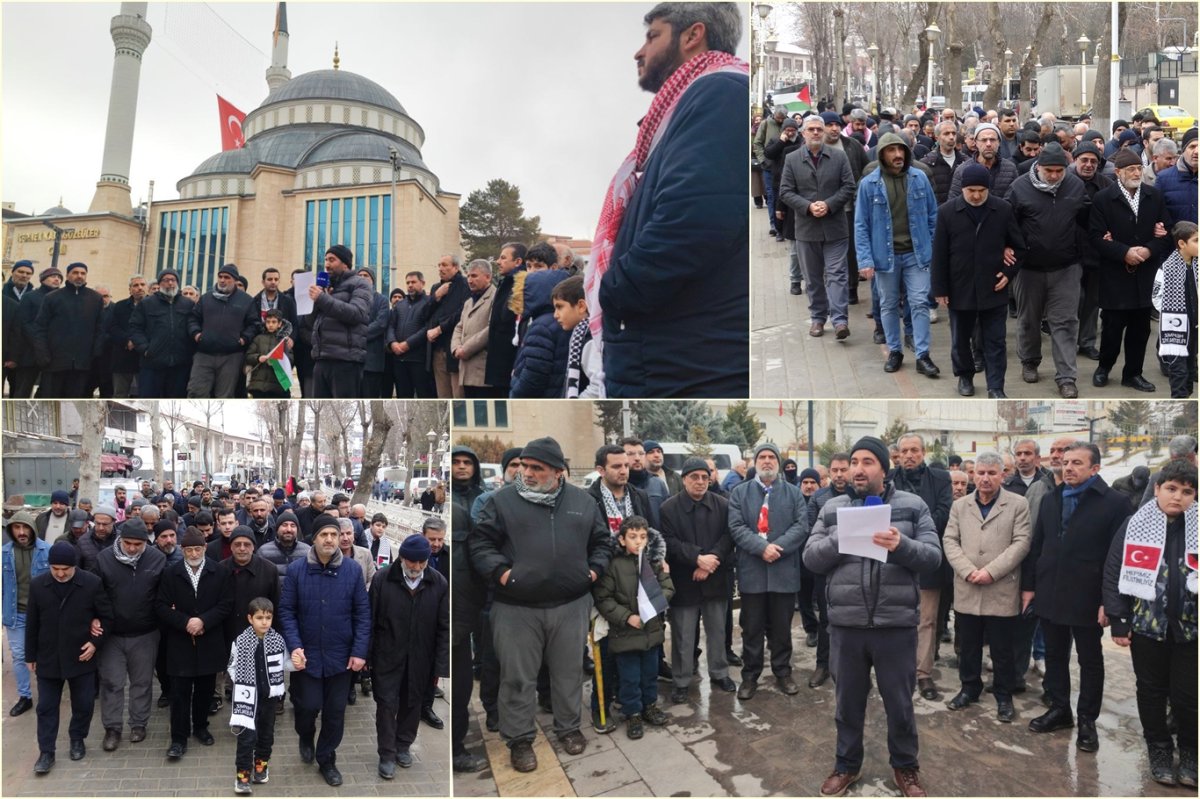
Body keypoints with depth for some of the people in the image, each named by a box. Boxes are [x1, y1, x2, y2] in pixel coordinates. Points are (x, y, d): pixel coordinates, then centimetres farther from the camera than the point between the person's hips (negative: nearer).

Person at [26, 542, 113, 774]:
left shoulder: (92, 583, -11)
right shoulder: (37, 585, -5)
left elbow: (107, 616, -2)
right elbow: (32, 623, 3)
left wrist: (96, 642, -12)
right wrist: (30, 655, 7)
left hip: (81, 656, -1)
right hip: (48, 658, 1)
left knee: (83, 704, 10)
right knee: (46, 707, 7)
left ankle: (77, 739, 32)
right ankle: (46, 752, 18)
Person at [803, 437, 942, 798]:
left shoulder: (912, 505, 2)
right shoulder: (832, 508, 6)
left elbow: (933, 556, -5)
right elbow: (810, 557, 1)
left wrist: (901, 546, -24)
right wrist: (841, 538, -16)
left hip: (896, 623, -1)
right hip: (845, 623, 2)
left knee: (899, 703, 12)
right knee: (848, 701, 15)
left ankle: (905, 767, 33)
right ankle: (846, 765, 34)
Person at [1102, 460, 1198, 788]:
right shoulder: (1136, 525, -3)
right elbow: (1114, 573, -2)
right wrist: (1118, 621, -5)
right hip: (1147, 624, 0)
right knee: (1151, 691, 12)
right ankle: (1159, 751, 27)